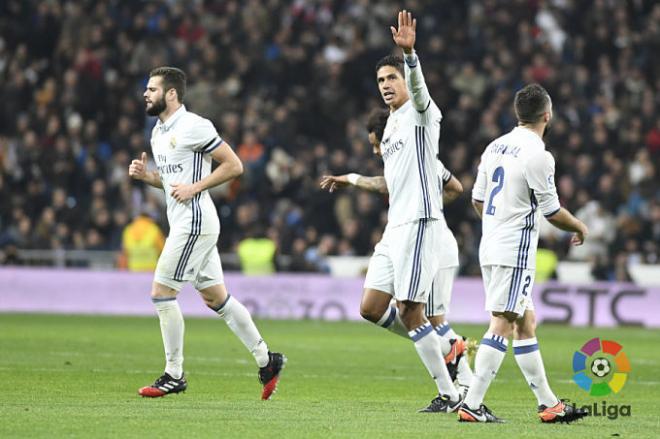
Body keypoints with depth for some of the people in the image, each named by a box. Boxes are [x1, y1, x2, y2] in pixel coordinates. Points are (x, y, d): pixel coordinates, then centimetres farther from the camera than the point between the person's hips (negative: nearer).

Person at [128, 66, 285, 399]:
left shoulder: (193, 126, -13)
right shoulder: (159, 132, 16)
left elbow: (233, 165, -13)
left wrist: (195, 187, -17)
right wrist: (145, 175, 7)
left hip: (194, 220, -10)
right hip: (183, 223, 10)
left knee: (161, 293, -8)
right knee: (216, 298, 11)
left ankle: (174, 375, -2)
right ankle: (266, 360, 16)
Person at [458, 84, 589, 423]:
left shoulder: (496, 147, 9)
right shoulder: (538, 155, -15)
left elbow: (478, 199, 16)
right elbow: (552, 211, -10)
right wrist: (579, 227, 8)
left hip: (490, 246, 9)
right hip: (515, 251, -9)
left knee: (525, 323, 13)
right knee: (502, 325, -8)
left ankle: (548, 404, 18)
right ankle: (472, 405, -12)